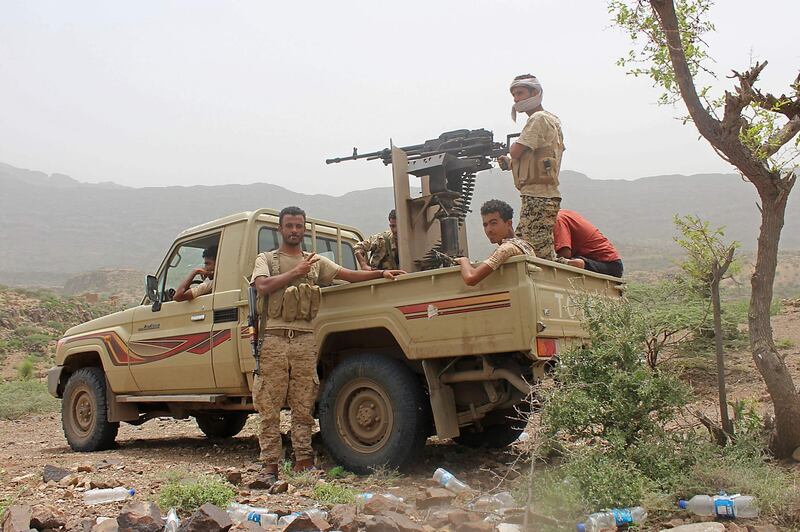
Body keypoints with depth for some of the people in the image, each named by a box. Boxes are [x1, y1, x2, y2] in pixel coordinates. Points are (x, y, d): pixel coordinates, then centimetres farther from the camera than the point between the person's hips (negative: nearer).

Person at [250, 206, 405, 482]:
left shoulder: (316, 262, 18)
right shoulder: (266, 259, 11)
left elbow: (350, 275, 8)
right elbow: (263, 287, -9)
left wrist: (381, 273, -4)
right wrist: (296, 272, -8)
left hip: (305, 340, 2)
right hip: (274, 338, -2)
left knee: (303, 407, 5)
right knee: (270, 407, -1)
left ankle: (303, 460, 13)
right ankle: (270, 465, 5)